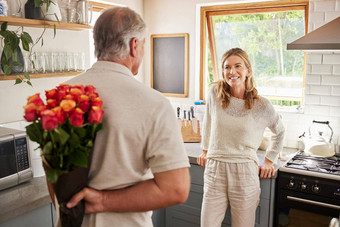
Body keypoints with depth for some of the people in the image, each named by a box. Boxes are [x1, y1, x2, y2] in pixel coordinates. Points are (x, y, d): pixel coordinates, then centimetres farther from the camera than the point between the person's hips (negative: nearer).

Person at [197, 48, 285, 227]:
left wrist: (269, 160, 13)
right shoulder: (215, 92, -1)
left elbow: (279, 132, 15)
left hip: (244, 173, -1)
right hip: (215, 170, 1)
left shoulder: (261, 105, -4)